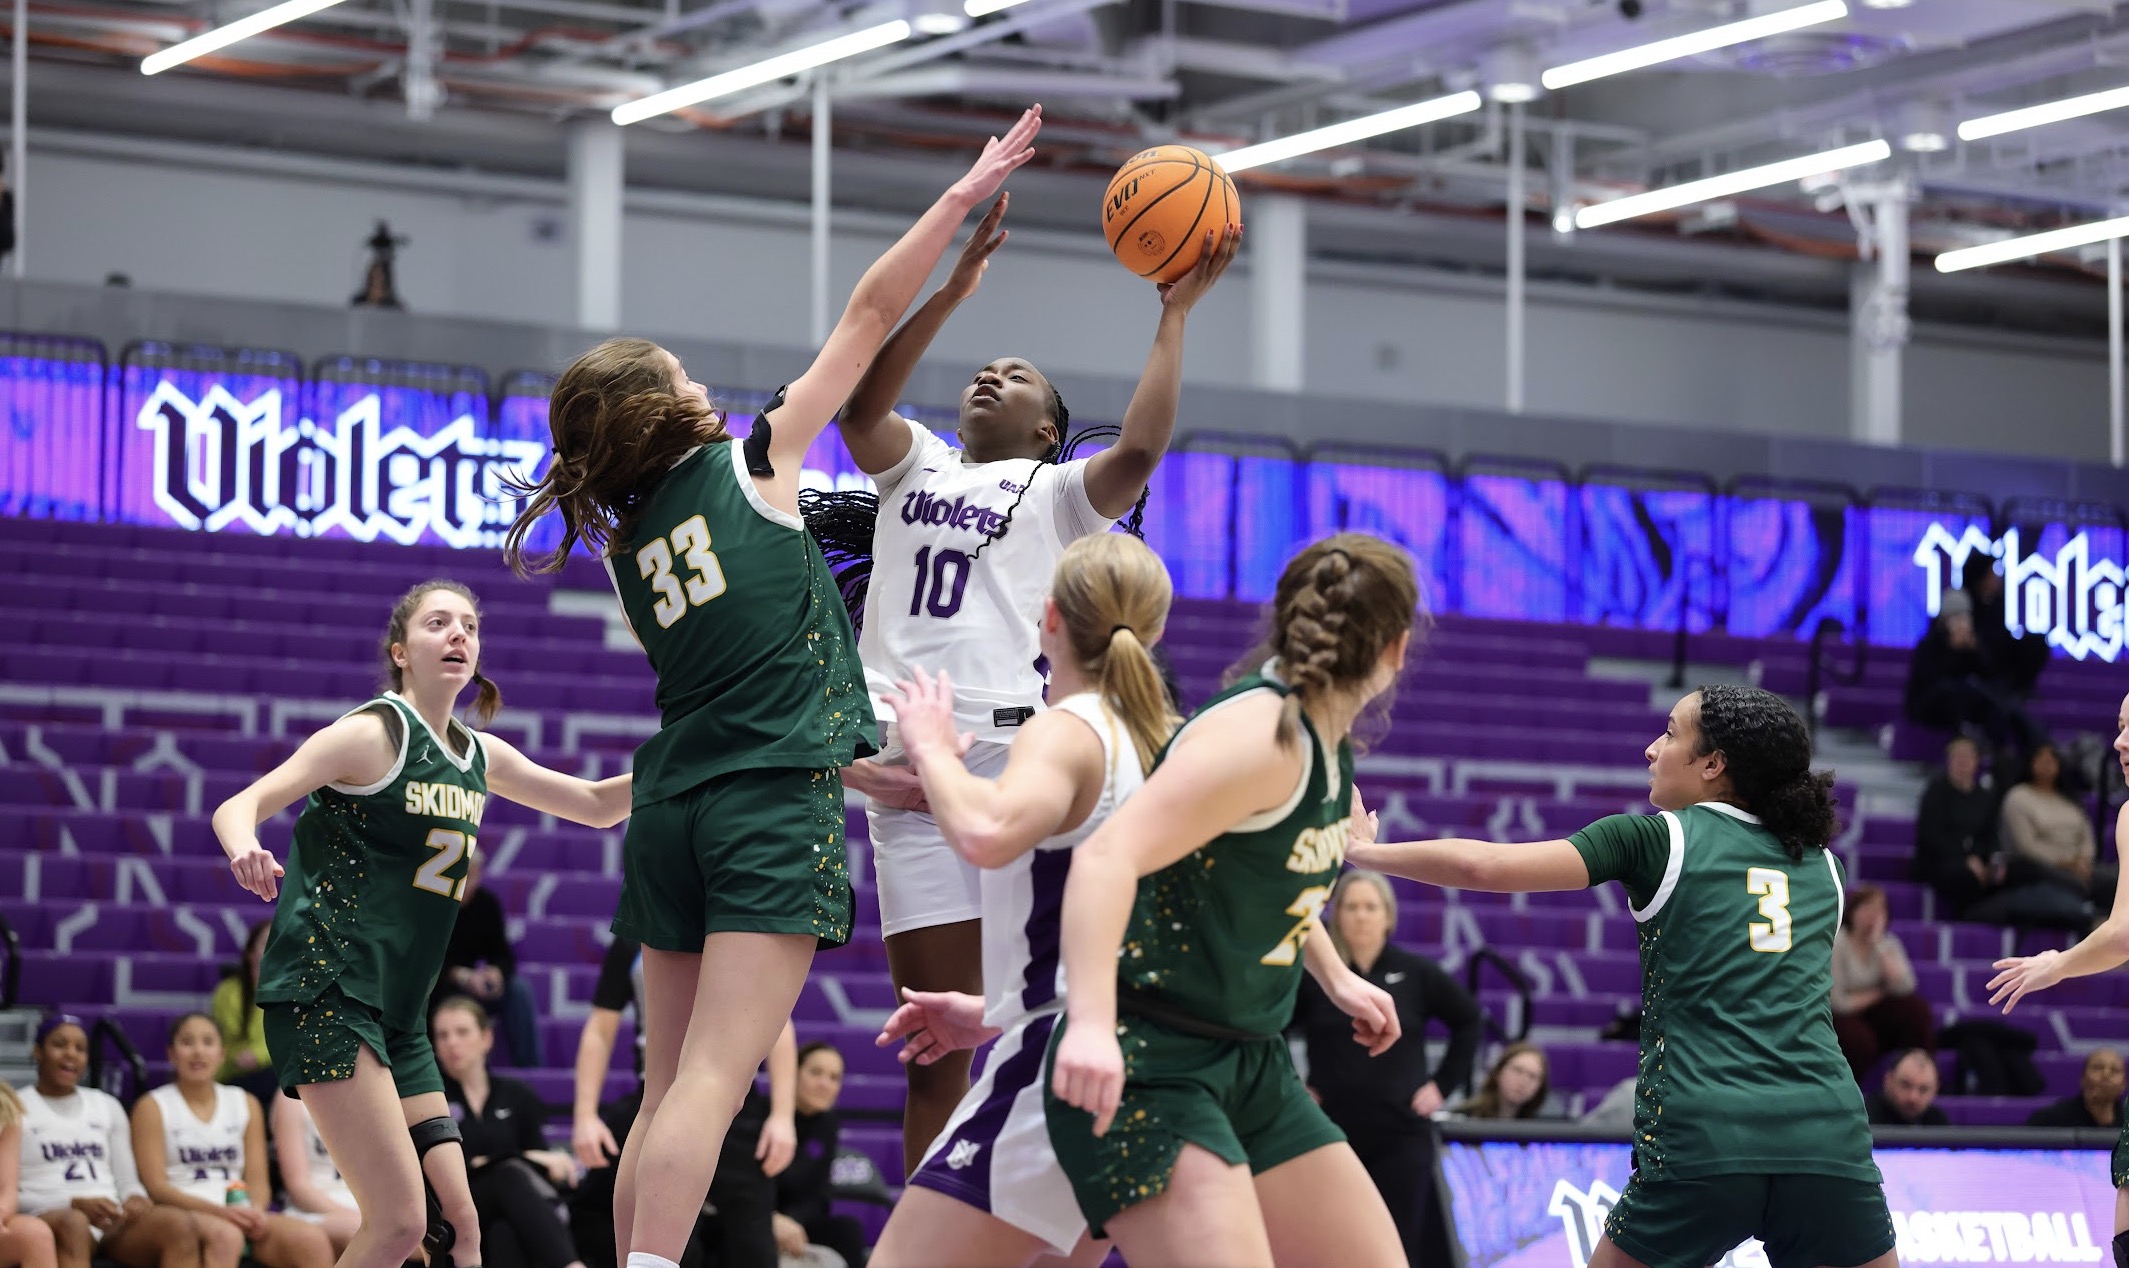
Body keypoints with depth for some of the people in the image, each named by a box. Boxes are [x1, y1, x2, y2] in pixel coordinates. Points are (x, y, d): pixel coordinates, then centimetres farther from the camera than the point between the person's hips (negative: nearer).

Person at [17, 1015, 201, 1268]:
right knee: (73, 1224, -42)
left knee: (180, 1225, -28)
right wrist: (74, 1204, -14)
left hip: (115, 1221, 4)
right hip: (50, 1218, -4)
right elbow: (7, 1193, 0)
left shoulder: (108, 1106, 25)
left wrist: (135, 1199, -4)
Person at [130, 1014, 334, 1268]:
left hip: (240, 1213, 5)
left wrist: (256, 1211, -12)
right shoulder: (153, 1107, 7)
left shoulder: (245, 1104, 21)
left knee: (312, 1240, -26)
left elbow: (257, 1180, 13)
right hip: (182, 1214, -5)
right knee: (225, 1235, -41)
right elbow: (155, 1186, -4)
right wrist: (219, 1211, -19)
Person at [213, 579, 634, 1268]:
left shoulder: (480, 757, 13)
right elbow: (237, 807, -13)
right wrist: (247, 850, -36)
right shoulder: (374, 734, -8)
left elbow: (595, 804, 23)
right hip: (324, 991, -8)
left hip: (395, 1012, 8)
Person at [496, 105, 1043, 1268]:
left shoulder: (624, 543, 16)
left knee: (669, 1086, 9)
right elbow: (868, 317, 6)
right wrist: (966, 194, 14)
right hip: (776, 807, -6)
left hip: (673, 805, 6)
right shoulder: (752, 463, 1)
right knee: (711, 1079, -15)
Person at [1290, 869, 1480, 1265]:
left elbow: (1469, 1021, 12)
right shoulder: (1313, 973, -2)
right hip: (1331, 1133, 0)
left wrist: (1443, 1082, 6)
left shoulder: (1416, 973, 2)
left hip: (1402, 1133, 0)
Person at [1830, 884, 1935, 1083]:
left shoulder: (1888, 943, 0)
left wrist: (1879, 946, -19)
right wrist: (1878, 994, -8)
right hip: (1840, 1019, -5)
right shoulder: (1837, 945, -15)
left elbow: (1904, 987, -18)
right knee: (1862, 1041, -35)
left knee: (1917, 1008, -20)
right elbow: (1838, 1002, -18)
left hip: (1871, 1014, 5)